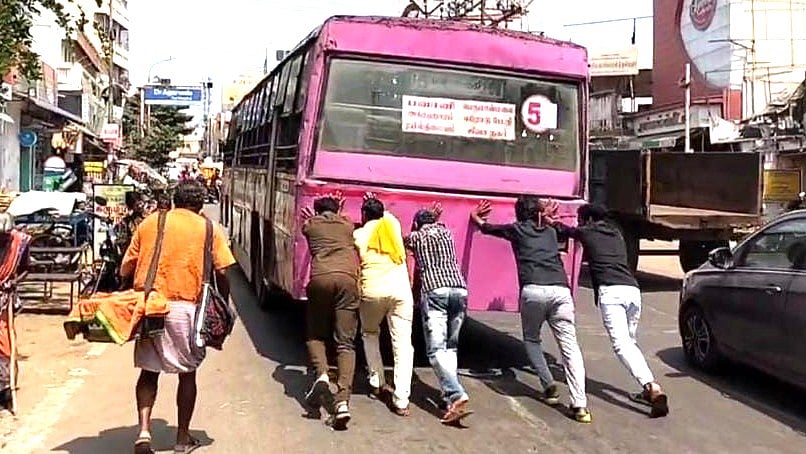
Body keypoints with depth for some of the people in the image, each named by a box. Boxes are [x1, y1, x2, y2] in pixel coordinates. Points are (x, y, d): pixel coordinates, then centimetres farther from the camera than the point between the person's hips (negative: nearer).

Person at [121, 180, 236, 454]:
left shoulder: (149, 223, 10)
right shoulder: (209, 229, 5)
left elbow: (125, 269, 8)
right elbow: (222, 272, -3)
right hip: (185, 306, -1)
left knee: (148, 371, 15)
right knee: (188, 372, 14)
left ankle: (144, 431, 0)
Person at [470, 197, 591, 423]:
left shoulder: (517, 229, 20)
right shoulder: (550, 232, 28)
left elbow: (486, 227, 38)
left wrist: (476, 216, 58)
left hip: (534, 290, -2)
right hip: (561, 290, 2)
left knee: (531, 340, 21)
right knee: (570, 347, 0)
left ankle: (549, 385, 8)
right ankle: (580, 404, -10)